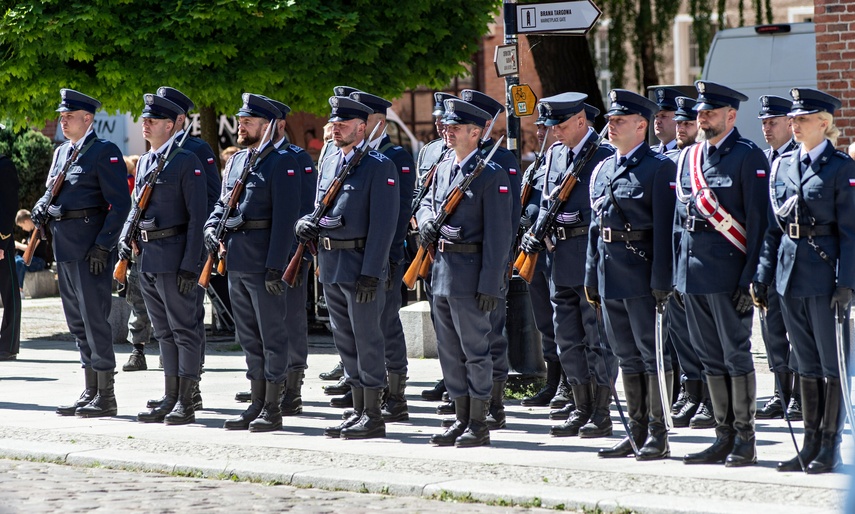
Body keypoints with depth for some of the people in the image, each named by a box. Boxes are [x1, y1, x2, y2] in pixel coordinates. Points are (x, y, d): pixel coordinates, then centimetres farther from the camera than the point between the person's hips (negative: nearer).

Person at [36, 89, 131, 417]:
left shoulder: (105, 152, -9)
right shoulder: (61, 152, 16)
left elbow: (120, 203, -13)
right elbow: (51, 190, 25)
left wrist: (103, 246, -19)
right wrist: (42, 207, 1)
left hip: (90, 248, -9)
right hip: (64, 247, 9)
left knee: (94, 319, -7)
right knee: (76, 321, 12)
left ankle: (105, 397, -3)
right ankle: (90, 393, 19)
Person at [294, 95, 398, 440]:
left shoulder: (380, 166, -9)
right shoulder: (329, 163, 15)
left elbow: (383, 223, -14)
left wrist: (370, 273, -19)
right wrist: (306, 223, -3)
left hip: (361, 265, -8)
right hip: (330, 266, 8)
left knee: (367, 340, -4)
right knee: (345, 342, 12)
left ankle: (373, 417, 1)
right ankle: (358, 411, 19)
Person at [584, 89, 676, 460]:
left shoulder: (659, 167, -6)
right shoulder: (601, 170, 16)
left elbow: (664, 226, -12)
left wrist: (661, 280, -17)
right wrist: (592, 277, 14)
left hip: (642, 273, -7)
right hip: (609, 274, 7)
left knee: (653, 353, -2)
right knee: (627, 356, 11)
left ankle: (658, 435, 2)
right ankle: (636, 432, 17)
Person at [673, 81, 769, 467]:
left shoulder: (749, 157, -7)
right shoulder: (687, 157, 14)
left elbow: (758, 220, -11)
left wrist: (750, 279, -16)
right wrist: (679, 272, 13)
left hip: (729, 272, -7)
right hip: (693, 272, 7)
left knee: (736, 355, -2)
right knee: (711, 358, 10)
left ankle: (745, 441, 3)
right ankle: (724, 438, 17)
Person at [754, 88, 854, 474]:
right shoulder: (782, 167, 11)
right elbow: (772, 229, 14)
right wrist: (763, 275, 7)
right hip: (790, 275, 6)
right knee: (807, 364, 11)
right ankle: (810, 444, 17)